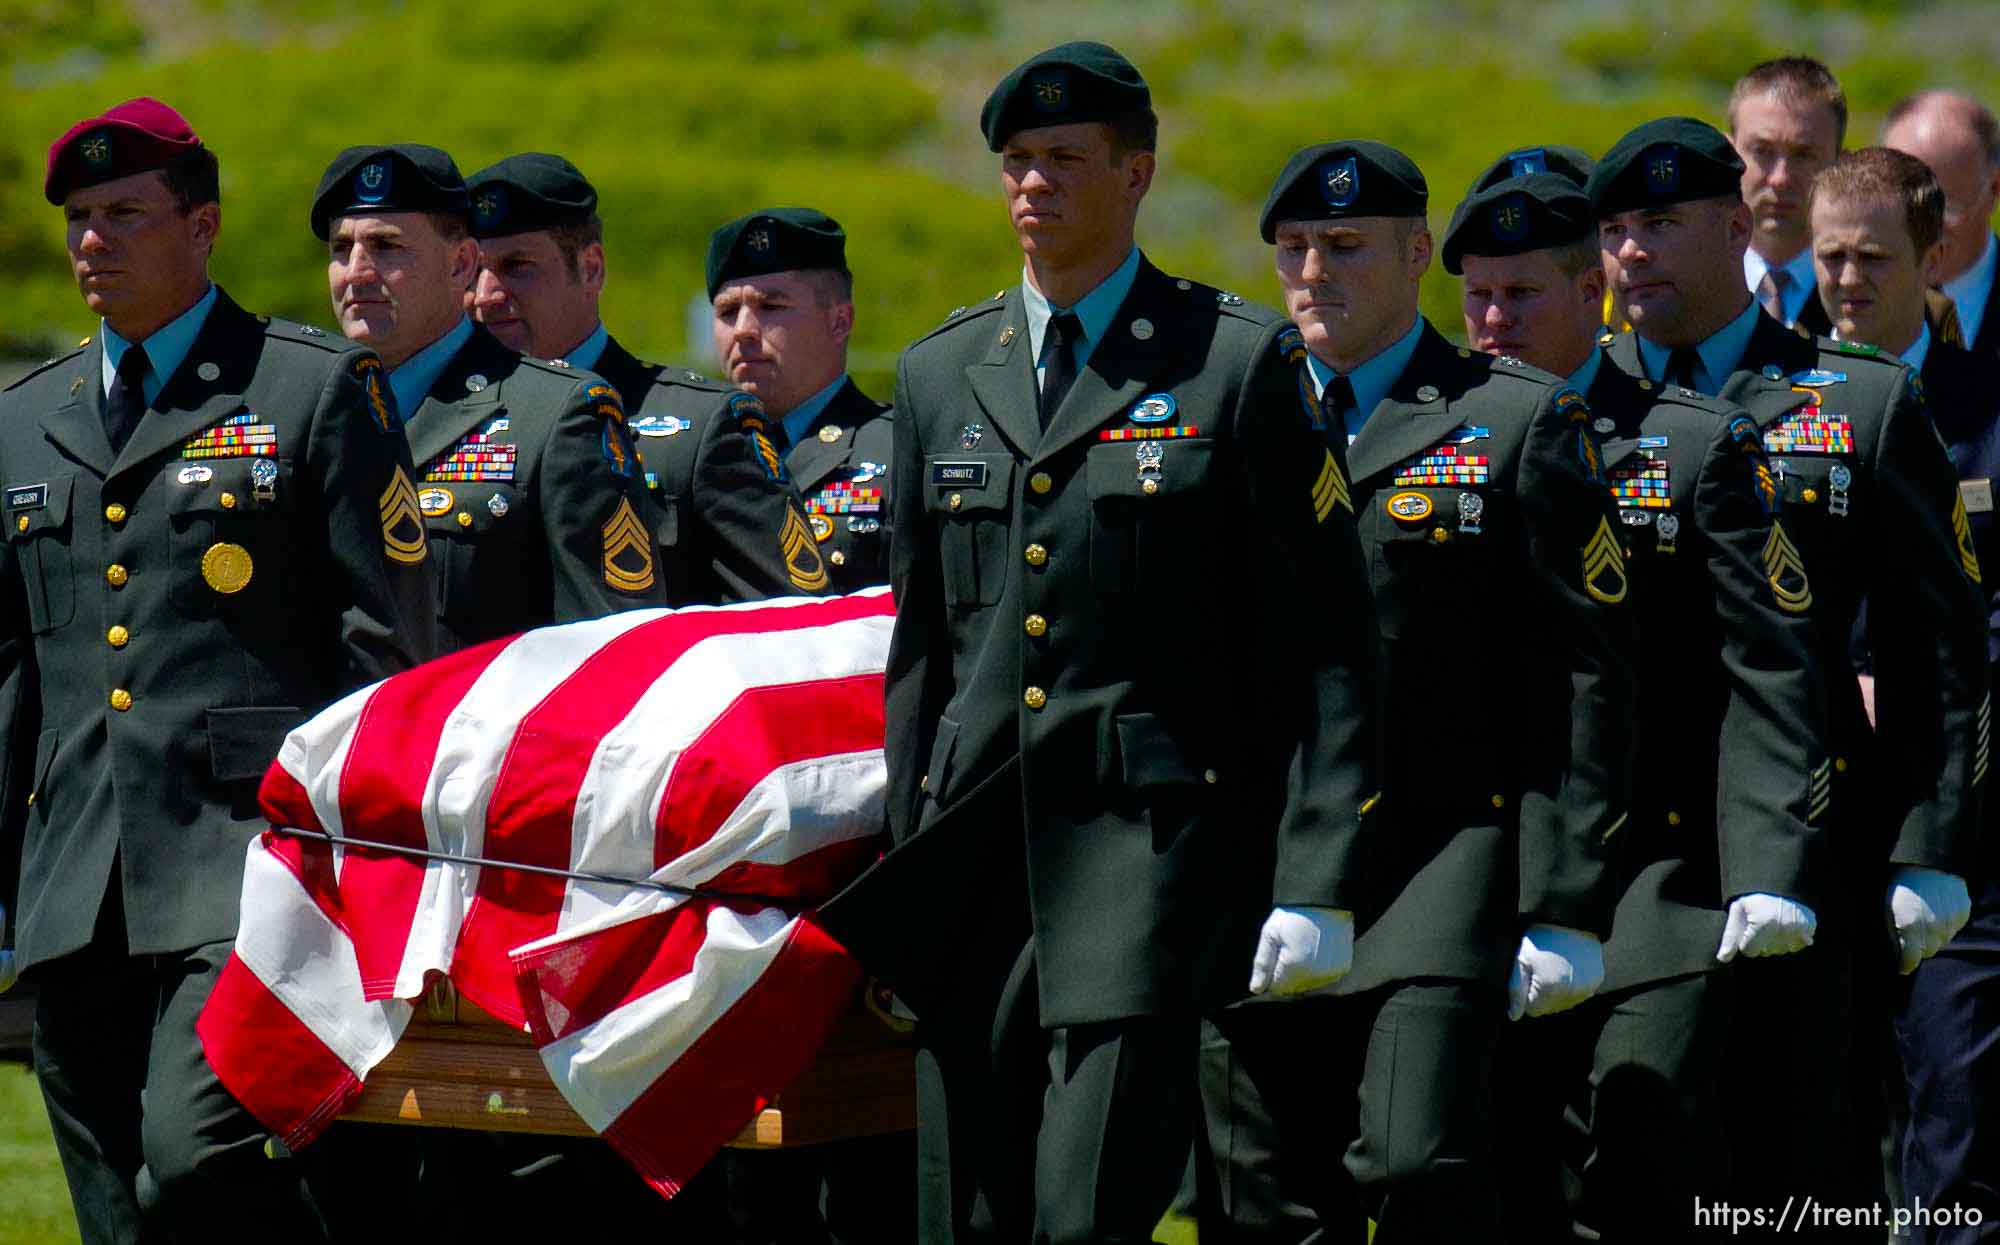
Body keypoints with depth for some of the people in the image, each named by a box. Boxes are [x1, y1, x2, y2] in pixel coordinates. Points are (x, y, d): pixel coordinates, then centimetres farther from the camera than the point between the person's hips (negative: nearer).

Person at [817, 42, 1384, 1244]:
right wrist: (900, 877, 15)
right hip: (976, 850, 5)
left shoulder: (1244, 364, 0)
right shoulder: (940, 376, 16)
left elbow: (1323, 645, -3)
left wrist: (1315, 885, -11)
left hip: (1153, 842, -5)